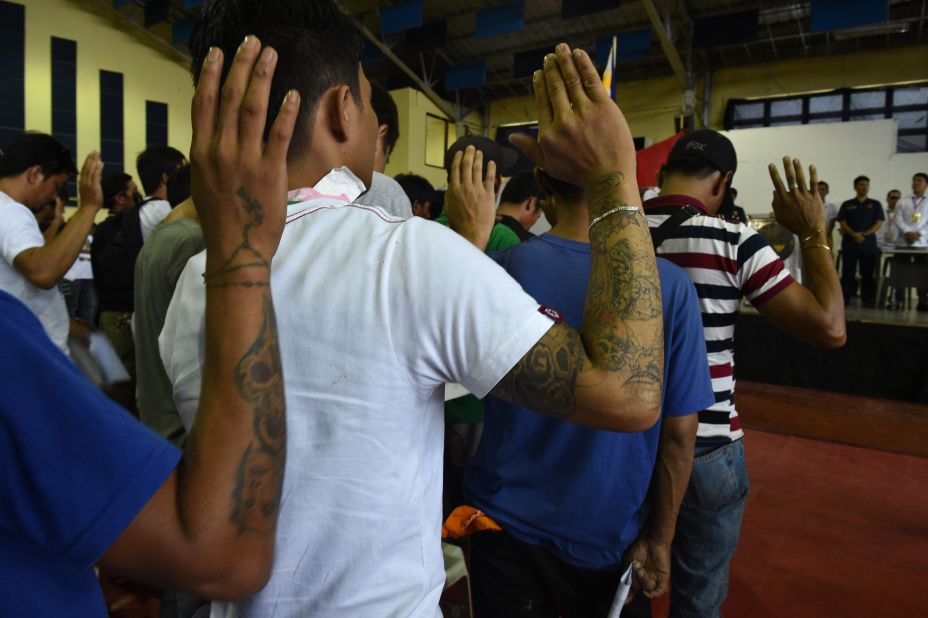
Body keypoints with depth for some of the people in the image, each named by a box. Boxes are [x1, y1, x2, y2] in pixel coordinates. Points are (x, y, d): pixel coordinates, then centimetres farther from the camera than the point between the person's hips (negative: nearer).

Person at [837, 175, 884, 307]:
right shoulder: (847, 205, 9)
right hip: (849, 244, -1)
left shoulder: (875, 205, 11)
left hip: (869, 245, 1)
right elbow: (842, 223, 1)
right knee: (848, 273, -2)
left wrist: (865, 234, -13)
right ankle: (844, 299, 2)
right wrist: (854, 234, -16)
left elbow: (879, 223, 3)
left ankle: (867, 300, 6)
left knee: (868, 274, 2)